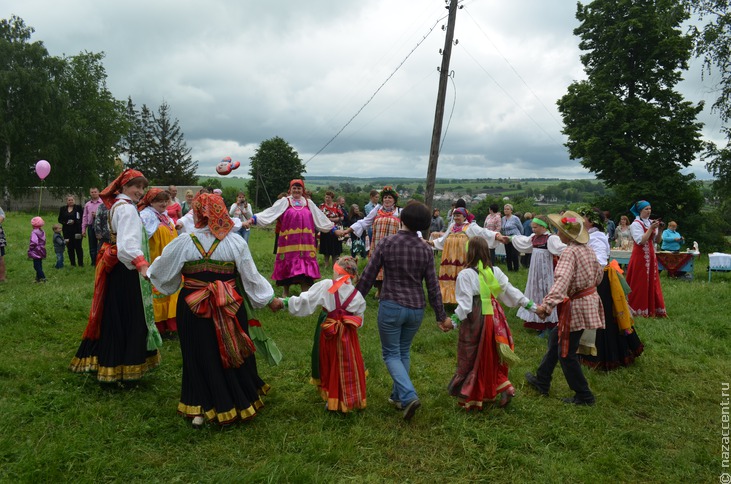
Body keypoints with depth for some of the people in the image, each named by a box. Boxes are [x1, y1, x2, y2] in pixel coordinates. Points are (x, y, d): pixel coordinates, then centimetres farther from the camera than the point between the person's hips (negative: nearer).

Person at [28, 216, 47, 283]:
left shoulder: (34, 232, -18)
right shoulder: (42, 232, 8)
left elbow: (33, 243, -23)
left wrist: (29, 251, -14)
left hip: (36, 252, -9)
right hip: (41, 252, 9)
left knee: (36, 266, -5)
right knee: (39, 265, 15)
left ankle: (42, 278, -9)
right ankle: (38, 277, 22)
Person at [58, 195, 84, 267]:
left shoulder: (78, 208, 2)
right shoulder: (62, 209, 12)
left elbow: (82, 218, -1)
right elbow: (60, 219, 12)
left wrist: (74, 222, -15)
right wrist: (66, 222, -7)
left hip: (77, 231, -3)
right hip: (67, 231, 3)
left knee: (78, 247, -4)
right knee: (70, 247, 4)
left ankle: (81, 263, 3)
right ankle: (73, 263, 11)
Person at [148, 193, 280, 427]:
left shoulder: (184, 242, -8)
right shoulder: (236, 242, -7)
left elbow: (162, 267, 6)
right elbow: (251, 276, -3)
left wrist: (149, 272, 28)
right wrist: (270, 299, 8)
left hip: (194, 309, 0)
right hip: (229, 308, 1)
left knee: (199, 356, 12)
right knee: (231, 353, 15)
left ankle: (200, 409, 21)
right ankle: (239, 402, 29)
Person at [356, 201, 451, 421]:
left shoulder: (386, 243, -10)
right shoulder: (426, 250, -2)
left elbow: (368, 276, -7)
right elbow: (433, 286, 1)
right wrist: (442, 316, 10)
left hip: (391, 306, -3)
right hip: (416, 309, 4)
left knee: (391, 354, 7)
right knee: (404, 352, 19)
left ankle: (408, 396, -11)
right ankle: (398, 396, 28)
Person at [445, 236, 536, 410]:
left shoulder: (465, 275, -14)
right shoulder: (495, 272, 3)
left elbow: (465, 304, -19)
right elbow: (511, 291, 7)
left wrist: (454, 320, -16)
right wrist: (531, 305, 16)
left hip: (475, 320, -5)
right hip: (493, 317, 5)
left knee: (471, 358, 6)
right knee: (492, 356, 21)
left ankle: (470, 398, 13)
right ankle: (504, 388, 15)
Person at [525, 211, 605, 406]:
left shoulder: (569, 252, -23)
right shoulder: (587, 249, 5)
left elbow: (562, 280, -38)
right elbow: (598, 273, 17)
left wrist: (547, 304, -47)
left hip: (576, 306, -10)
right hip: (590, 299, 10)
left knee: (566, 352, 3)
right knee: (556, 338, 20)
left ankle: (584, 396, 15)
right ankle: (542, 381, 31)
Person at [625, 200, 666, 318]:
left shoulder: (650, 222, 10)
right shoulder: (636, 224, -10)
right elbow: (641, 240, -21)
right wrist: (651, 228, -20)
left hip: (651, 256, 7)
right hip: (640, 257, -7)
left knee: (652, 283, 8)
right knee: (640, 284, -2)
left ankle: (652, 308, 15)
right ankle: (638, 309, 6)